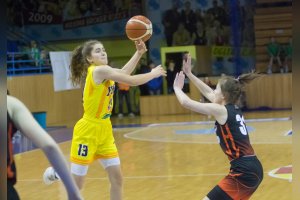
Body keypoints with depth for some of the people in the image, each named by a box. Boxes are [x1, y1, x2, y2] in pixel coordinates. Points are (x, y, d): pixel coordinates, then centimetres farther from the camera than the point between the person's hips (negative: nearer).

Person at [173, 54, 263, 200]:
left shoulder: (221, 111, -9)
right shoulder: (234, 109, 15)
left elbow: (185, 102, -5)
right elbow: (208, 92, 28)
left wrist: (177, 87, 14)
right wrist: (188, 73, 32)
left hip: (243, 172, -9)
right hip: (254, 169, 10)